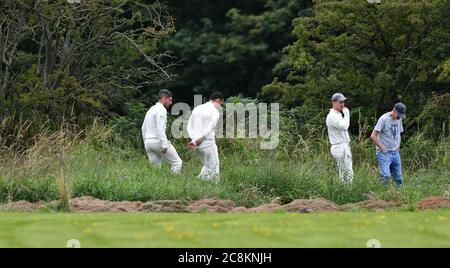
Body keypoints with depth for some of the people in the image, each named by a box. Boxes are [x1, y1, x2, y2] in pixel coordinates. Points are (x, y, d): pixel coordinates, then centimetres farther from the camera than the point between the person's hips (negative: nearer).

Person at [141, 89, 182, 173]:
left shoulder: (151, 110, 20)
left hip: (148, 142, 9)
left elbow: (143, 128, 22)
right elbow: (160, 128, -20)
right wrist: (164, 145, -23)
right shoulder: (161, 110, -9)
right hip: (158, 141, -9)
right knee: (177, 162, -2)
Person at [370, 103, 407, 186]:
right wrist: (381, 147, -12)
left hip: (395, 153, 7)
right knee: (386, 176, -20)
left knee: (398, 178, 6)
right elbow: (373, 136, -16)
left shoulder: (399, 119, 11)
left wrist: (398, 147, 14)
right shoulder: (384, 119, -12)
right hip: (384, 153, -7)